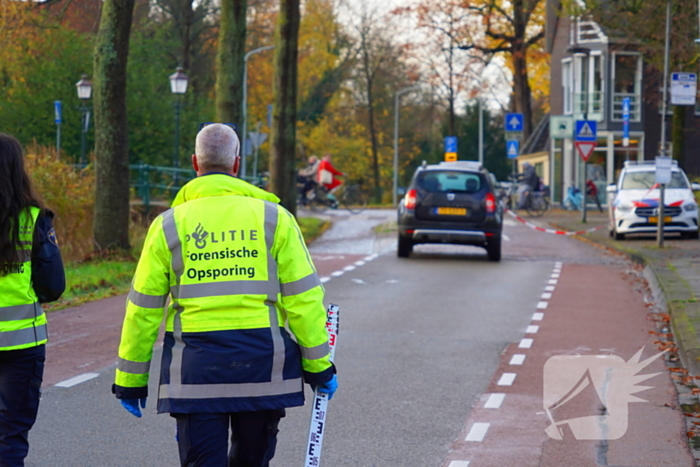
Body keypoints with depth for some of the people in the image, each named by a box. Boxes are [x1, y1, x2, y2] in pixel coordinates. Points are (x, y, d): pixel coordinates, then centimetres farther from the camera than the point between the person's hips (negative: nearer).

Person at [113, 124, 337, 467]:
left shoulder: (169, 225, 3)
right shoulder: (274, 218, 3)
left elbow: (143, 308, 5)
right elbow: (303, 297, 1)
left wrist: (131, 379, 12)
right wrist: (318, 365, 9)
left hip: (195, 368, -1)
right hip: (262, 362, 1)